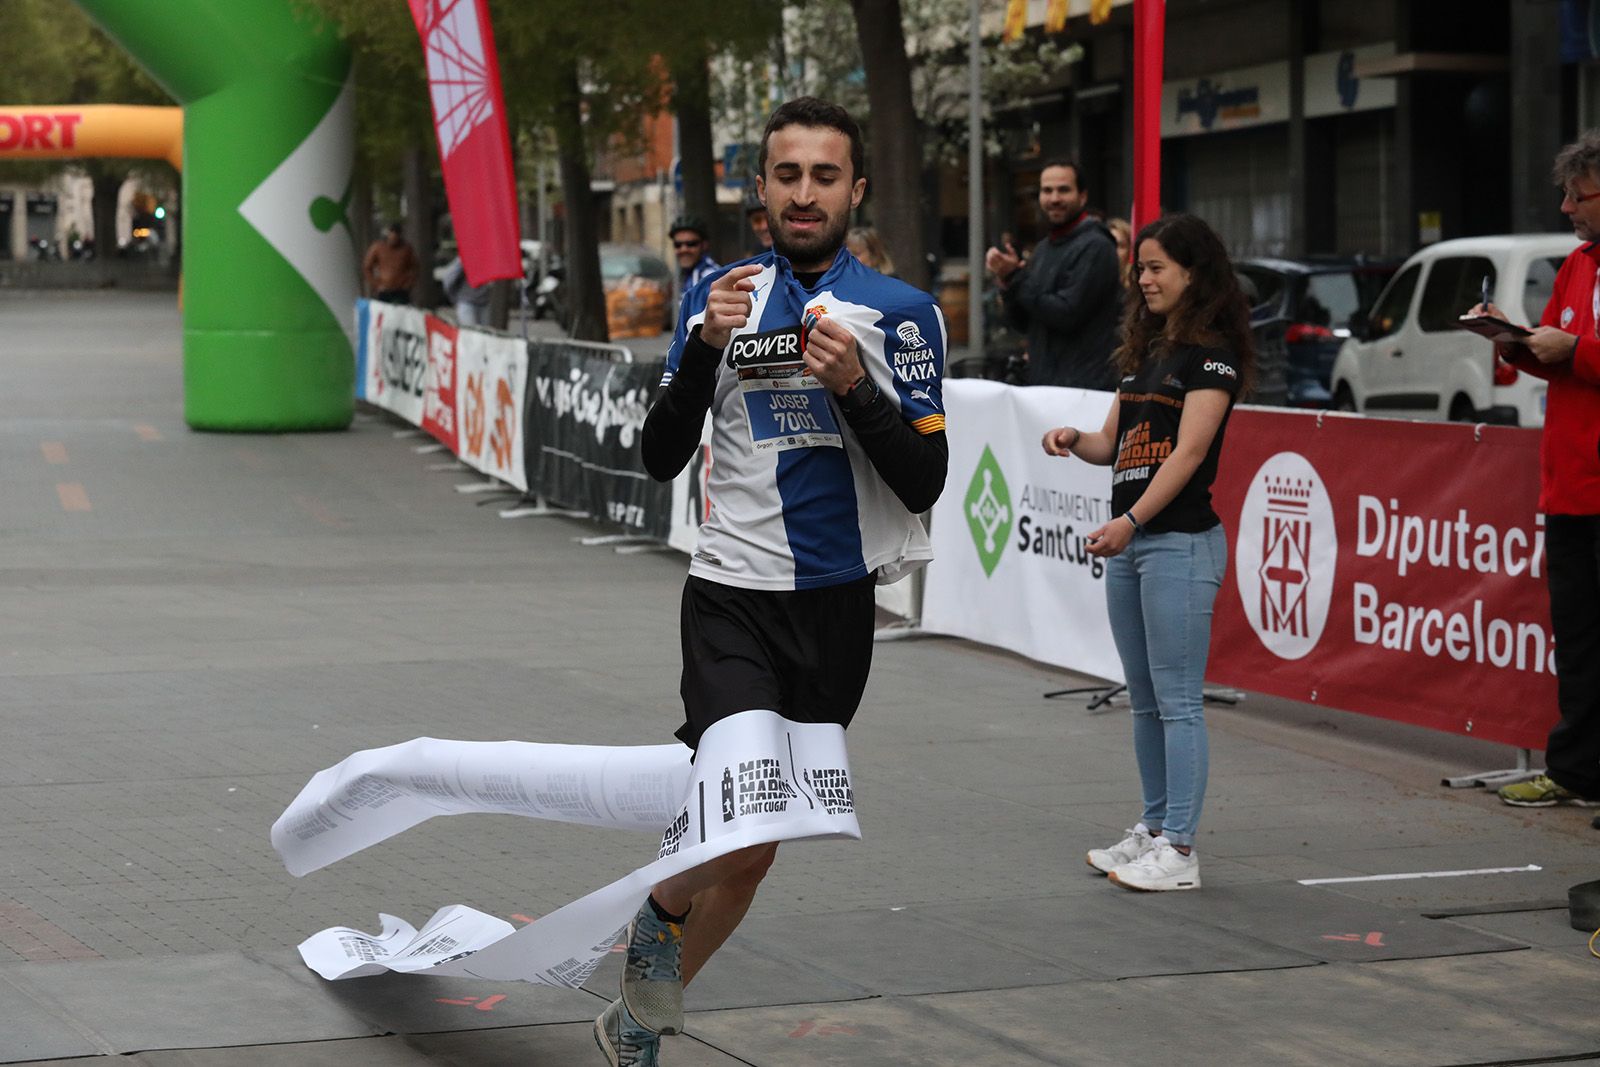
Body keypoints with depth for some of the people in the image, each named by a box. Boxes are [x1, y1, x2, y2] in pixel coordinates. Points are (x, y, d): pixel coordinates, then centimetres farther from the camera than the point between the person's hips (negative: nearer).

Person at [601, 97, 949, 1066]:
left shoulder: (903, 311, 0)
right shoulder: (717, 297, 6)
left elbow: (924, 483, -5)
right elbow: (661, 459, 1)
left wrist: (855, 386, -19)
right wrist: (705, 347, -13)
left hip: (839, 601, 1)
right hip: (734, 594, -1)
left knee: (756, 843, 10)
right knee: (746, 831, -20)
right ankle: (663, 915, 13)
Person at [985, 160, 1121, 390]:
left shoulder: (1095, 246, -11)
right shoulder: (1044, 248, 16)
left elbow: (1067, 314, -19)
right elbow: (1022, 323, 15)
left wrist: (1016, 277, -11)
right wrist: (1006, 281, -3)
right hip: (1041, 383, 8)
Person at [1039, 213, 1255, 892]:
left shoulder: (1212, 354, -8)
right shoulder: (1144, 351, 18)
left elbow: (1188, 452, -16)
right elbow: (1114, 442, 19)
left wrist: (1131, 520, -23)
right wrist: (1073, 440, -2)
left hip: (1180, 542, -9)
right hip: (1128, 541, 9)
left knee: (1177, 701, -7)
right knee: (1145, 701, 14)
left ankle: (1178, 851, -6)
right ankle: (1154, 829, 22)